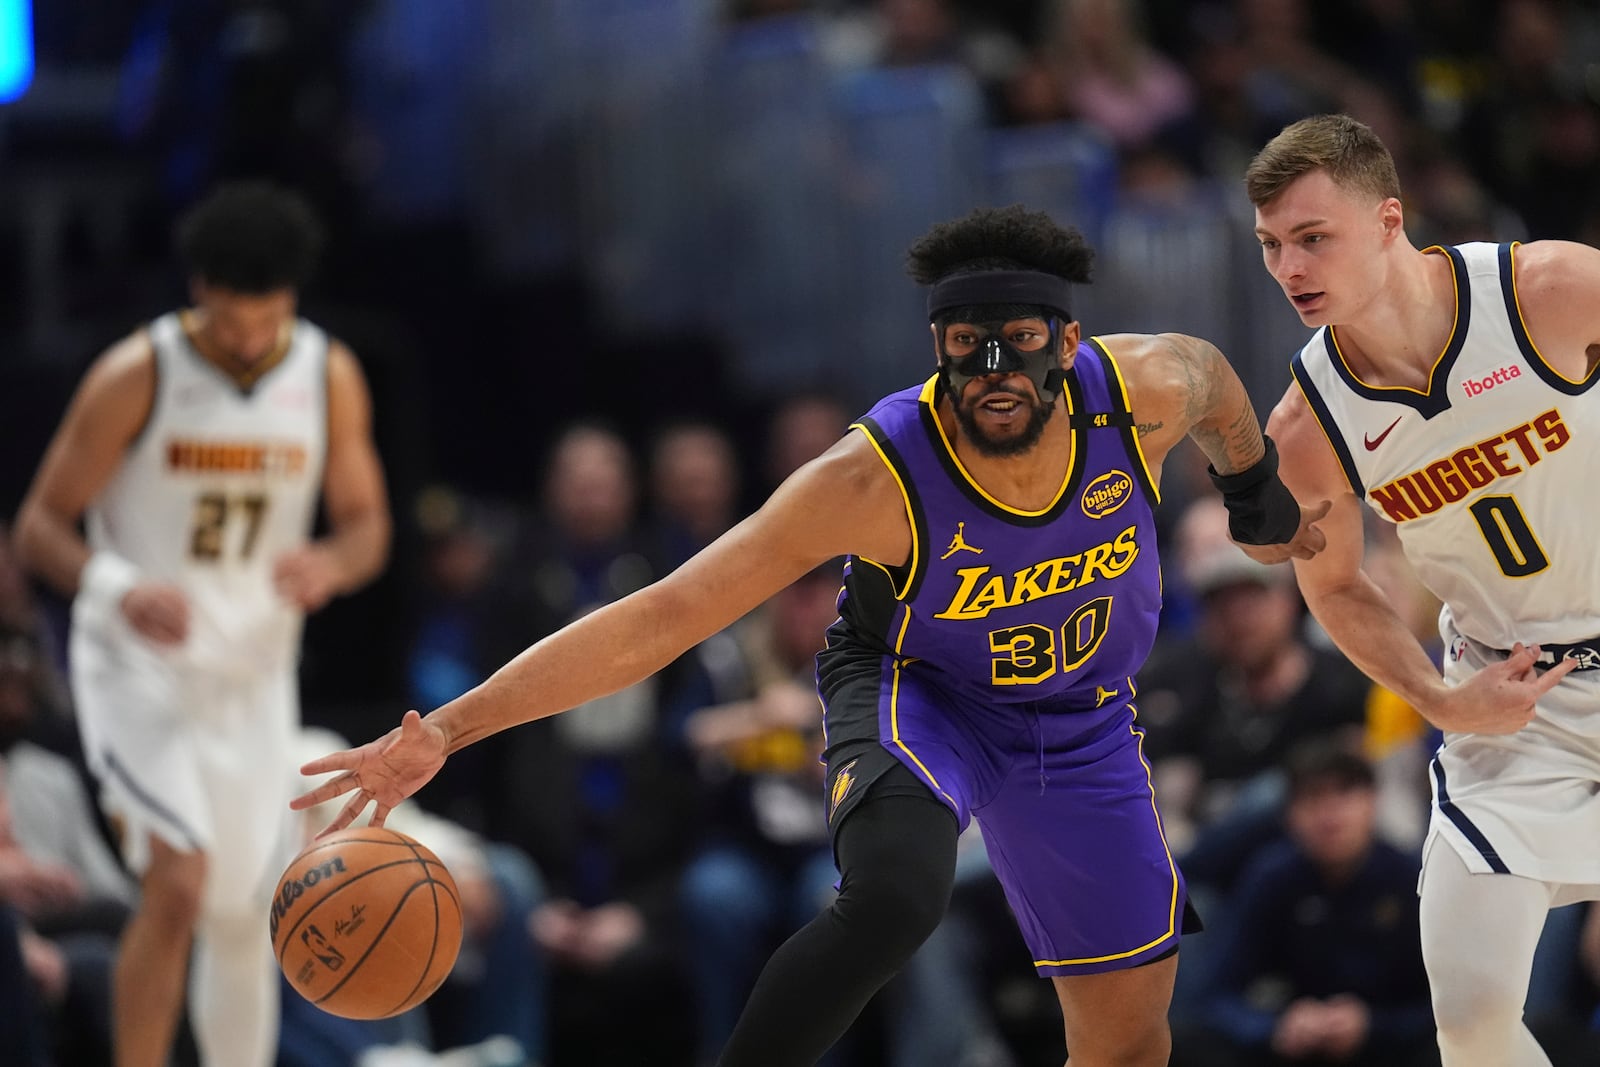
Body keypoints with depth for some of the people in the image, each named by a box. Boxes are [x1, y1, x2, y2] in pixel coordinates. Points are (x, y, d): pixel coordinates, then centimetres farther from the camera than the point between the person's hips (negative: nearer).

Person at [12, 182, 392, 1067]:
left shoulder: (330, 378, -3)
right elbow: (38, 528, -11)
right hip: (139, 664, -5)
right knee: (178, 883, -22)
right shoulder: (135, 377, -15)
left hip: (255, 670, 5)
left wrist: (331, 564, -18)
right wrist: (121, 589, -31)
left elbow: (366, 523, 7)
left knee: (245, 912, 10)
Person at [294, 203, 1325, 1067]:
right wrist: (448, 728, -41)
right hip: (916, 691, -5)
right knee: (893, 895, -39)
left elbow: (1210, 371, 2)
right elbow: (658, 619, -35)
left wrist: (1261, 492, 19)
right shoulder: (875, 477, -35)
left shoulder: (1145, 390, -26)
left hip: (1081, 718, 5)